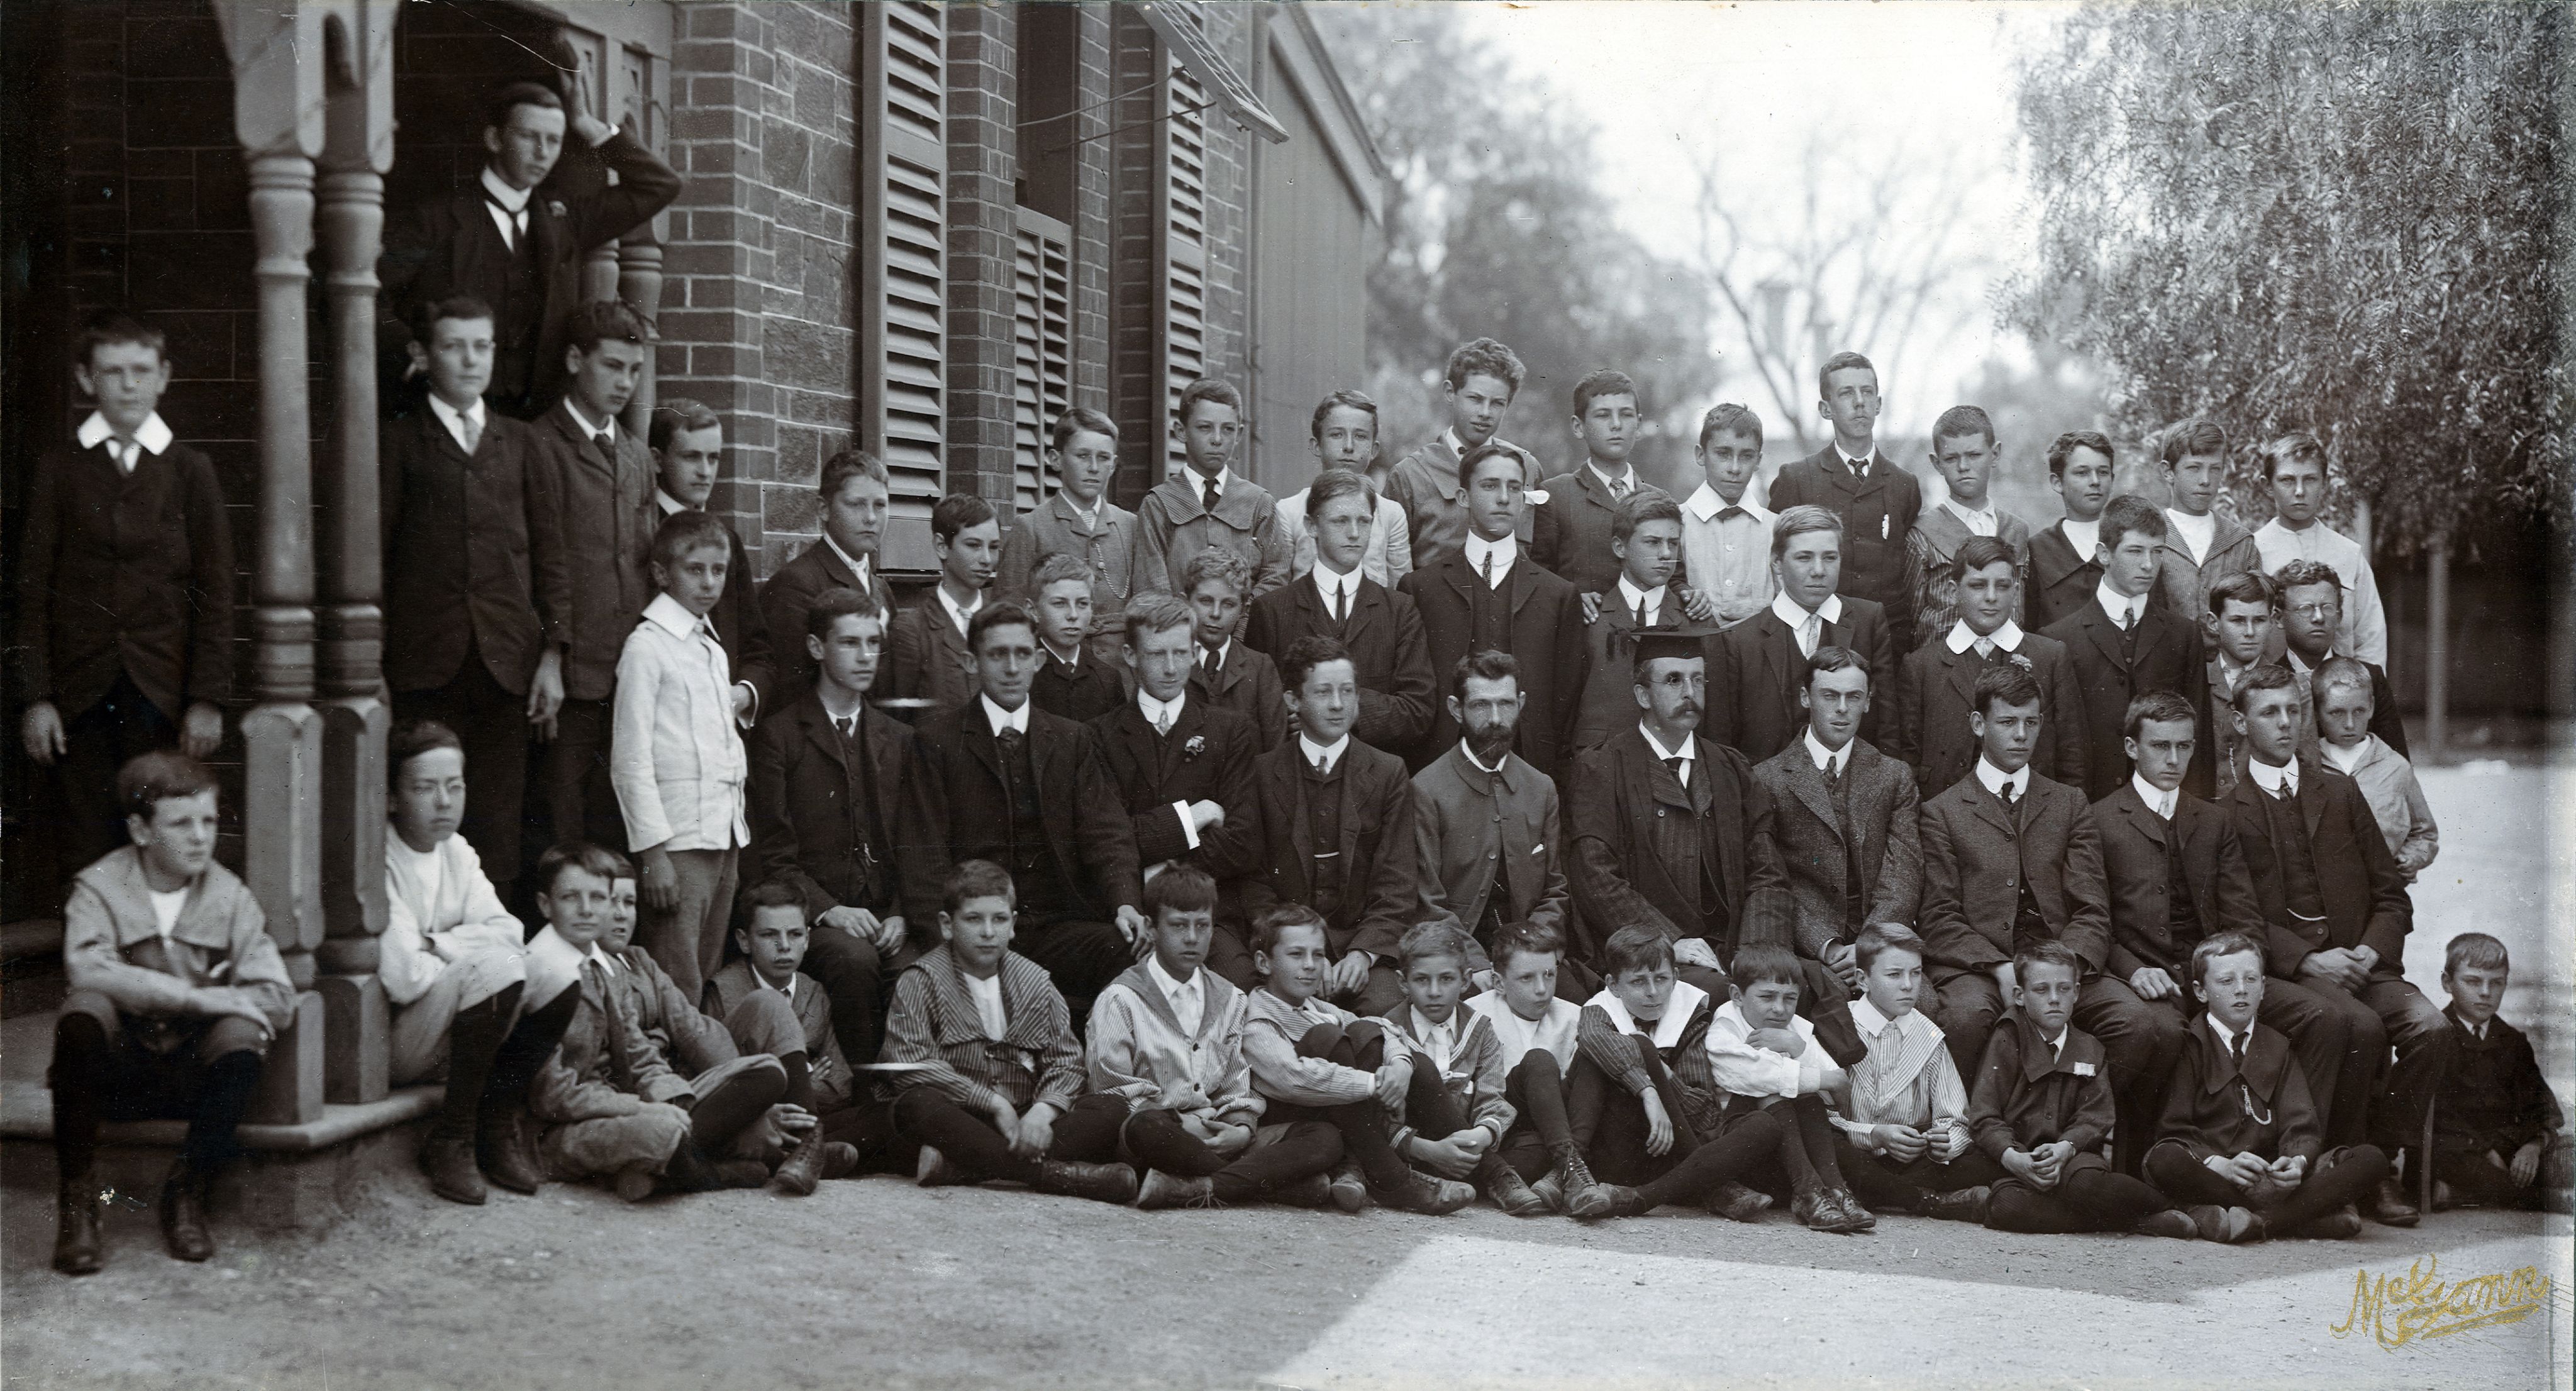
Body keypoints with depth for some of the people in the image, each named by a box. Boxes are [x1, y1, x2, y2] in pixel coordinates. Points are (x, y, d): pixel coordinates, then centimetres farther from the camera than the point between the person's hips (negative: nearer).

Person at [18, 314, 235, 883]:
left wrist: (207, 699, -2)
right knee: (90, 852, -1)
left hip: (163, 691, 0)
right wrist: (36, 697, -2)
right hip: (80, 695, 0)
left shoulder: (190, 470, 7)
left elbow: (215, 594, 5)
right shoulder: (59, 467, 6)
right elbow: (33, 589, 5)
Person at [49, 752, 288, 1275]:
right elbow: (86, 968, -24)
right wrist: (194, 997, -28)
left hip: (194, 1072, 1)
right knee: (83, 1011, -32)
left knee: (241, 1038, -31)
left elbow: (277, 997, -9)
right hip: (118, 1068, -1)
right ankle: (77, 1203, -21)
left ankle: (188, 1194, -9)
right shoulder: (98, 888, -3)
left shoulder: (230, 896, 1)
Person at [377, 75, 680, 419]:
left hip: (538, 416, 4)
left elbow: (659, 186, 19)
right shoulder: (436, 222, 5)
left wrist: (588, 126, 14)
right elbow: (365, 300, 2)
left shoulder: (565, 218, 16)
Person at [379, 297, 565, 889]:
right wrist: (371, 667, -1)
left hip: (507, 663, 2)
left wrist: (552, 655, 2)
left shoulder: (518, 443, 15)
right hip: (427, 665, -2)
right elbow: (374, 558, 5)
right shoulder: (400, 443, 8)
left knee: (498, 829, 0)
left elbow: (550, 554, 12)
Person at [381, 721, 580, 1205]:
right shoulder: (379, 863, -19)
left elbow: (508, 932, -2)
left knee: (558, 980, -10)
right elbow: (404, 978, -26)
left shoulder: (456, 851, 7)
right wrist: (470, 953, -10)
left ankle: (498, 1124, 2)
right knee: (499, 968, -29)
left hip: (443, 1036, 8)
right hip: (386, 1043, -8)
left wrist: (437, 945, -16)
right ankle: (451, 1138, -17)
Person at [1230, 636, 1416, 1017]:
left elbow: (1395, 886, 3)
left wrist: (1363, 953, -12)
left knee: (1385, 1006, -28)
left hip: (1366, 940, 1)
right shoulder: (1262, 772, 6)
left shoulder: (1388, 772, 8)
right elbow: (1253, 879, 4)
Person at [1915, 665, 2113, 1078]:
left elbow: (2093, 913, 11)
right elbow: (1940, 920, 3)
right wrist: (2000, 967, -14)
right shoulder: (1943, 812, 13)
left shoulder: (2070, 804, 21)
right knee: (1966, 1016, -37)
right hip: (1974, 966, -2)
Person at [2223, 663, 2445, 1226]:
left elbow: (2391, 894, 14)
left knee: (2432, 1028, -24)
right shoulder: (2226, 813, 6)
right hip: (2281, 970, -4)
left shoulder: (2340, 793, 17)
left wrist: (2373, 951, -6)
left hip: (2360, 962, 4)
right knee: (2359, 1026, -32)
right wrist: (2307, 960, -16)